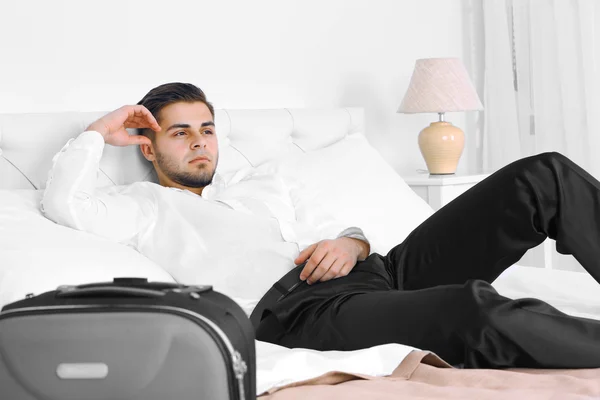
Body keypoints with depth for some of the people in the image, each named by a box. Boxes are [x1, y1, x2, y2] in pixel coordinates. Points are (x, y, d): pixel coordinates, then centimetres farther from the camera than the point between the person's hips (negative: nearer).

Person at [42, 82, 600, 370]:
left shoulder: (262, 188, 35)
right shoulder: (145, 206, 18)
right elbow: (62, 204, 0)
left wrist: (351, 243, 5)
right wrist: (99, 133, 15)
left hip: (374, 271, 7)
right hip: (293, 306, -7)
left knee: (544, 176, -9)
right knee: (473, 308, -40)